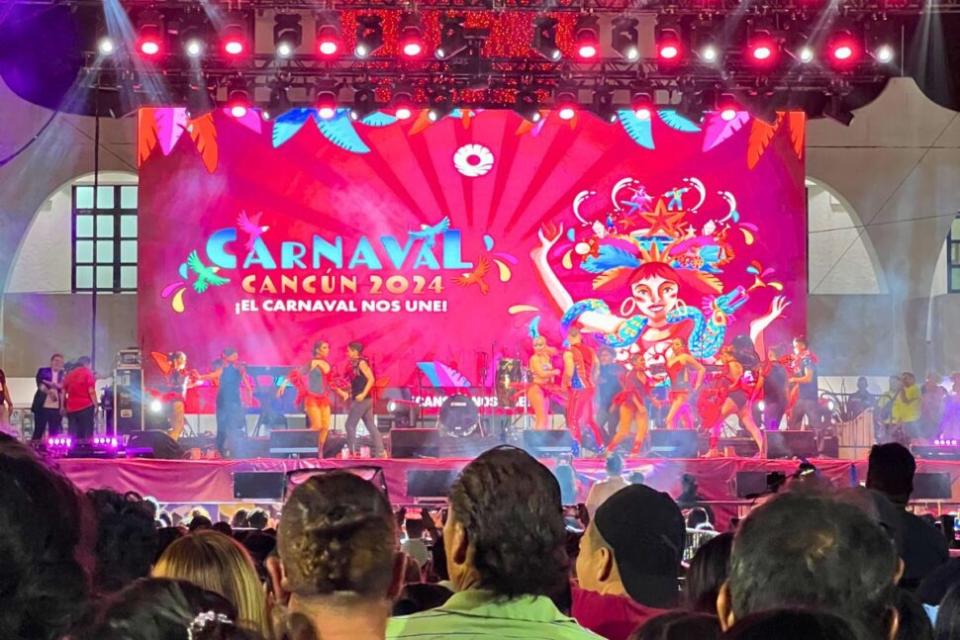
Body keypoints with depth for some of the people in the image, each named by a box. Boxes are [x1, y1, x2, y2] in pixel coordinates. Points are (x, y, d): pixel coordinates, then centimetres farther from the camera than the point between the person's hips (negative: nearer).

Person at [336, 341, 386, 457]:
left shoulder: (361, 363, -10)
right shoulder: (355, 365, 15)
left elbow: (371, 379, -18)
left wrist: (363, 394, -24)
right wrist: (347, 394, 17)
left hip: (362, 400, -9)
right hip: (361, 400, 9)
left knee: (350, 425, -6)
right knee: (371, 426, 7)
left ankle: (351, 451, -3)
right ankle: (380, 452, 5)